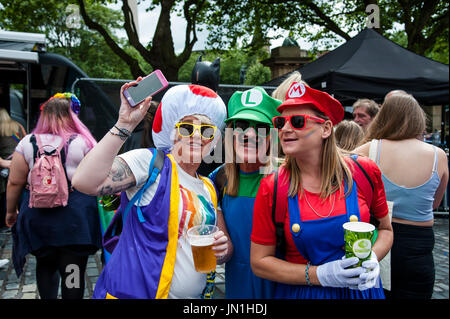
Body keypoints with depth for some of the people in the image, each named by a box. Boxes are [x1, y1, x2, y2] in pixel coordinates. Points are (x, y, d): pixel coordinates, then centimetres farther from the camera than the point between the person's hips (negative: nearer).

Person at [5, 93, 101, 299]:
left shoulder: (27, 143, -1)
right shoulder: (83, 143, -7)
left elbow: (14, 183, 1)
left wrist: (11, 212, 14)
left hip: (39, 218, 3)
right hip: (75, 217, -3)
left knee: (45, 265, 24)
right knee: (73, 270, 6)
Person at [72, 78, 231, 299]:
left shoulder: (209, 189, 7)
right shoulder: (149, 162, -13)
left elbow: (223, 247, 13)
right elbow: (84, 182, -28)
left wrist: (222, 249, -10)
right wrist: (125, 125, -29)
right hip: (132, 291, -6)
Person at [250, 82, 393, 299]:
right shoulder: (271, 189, -15)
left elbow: (385, 229, 4)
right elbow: (259, 261, -10)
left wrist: (372, 258, -16)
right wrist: (319, 275, -20)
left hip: (361, 289, 2)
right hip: (299, 292, -1)